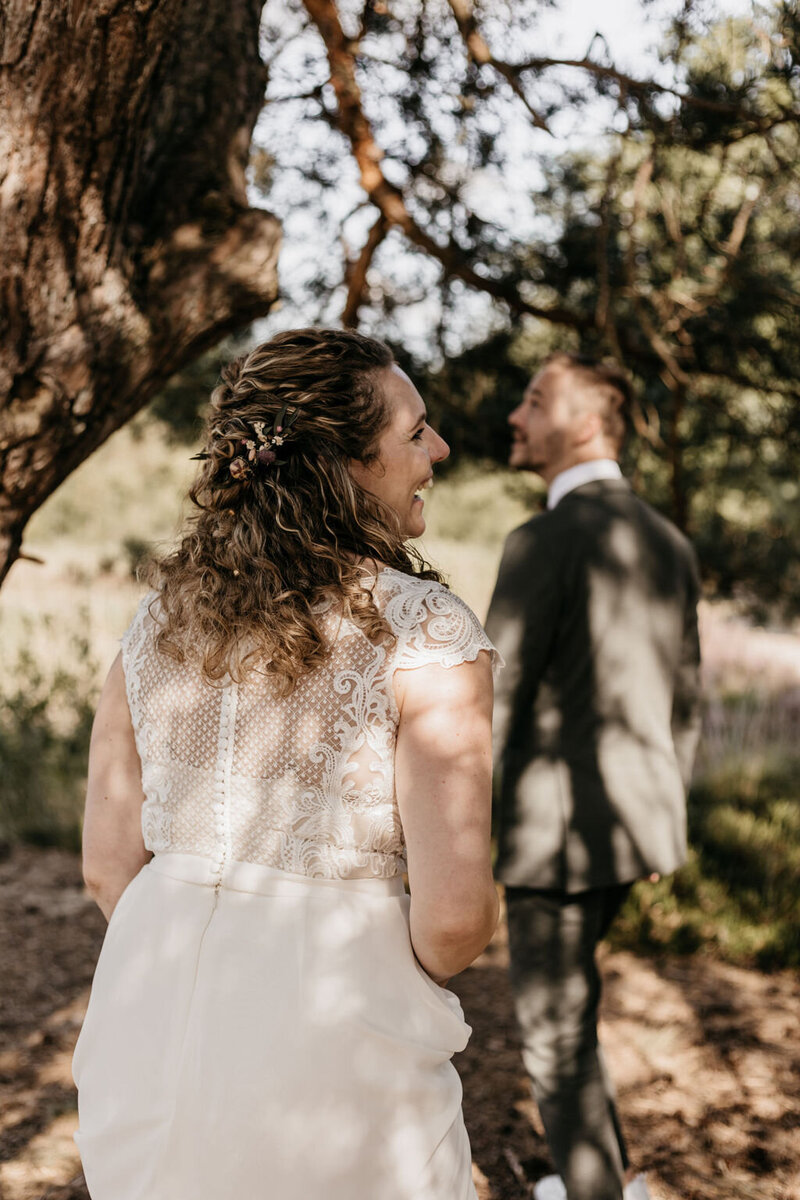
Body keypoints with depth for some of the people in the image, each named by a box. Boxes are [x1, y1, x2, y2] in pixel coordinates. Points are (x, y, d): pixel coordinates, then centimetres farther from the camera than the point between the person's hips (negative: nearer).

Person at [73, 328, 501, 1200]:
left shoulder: (158, 618, 0)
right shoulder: (428, 633, -16)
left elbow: (109, 866, 4)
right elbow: (455, 915, -17)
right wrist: (397, 987, 5)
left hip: (154, 1018, 5)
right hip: (332, 1033, -4)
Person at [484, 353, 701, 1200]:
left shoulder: (542, 542, -19)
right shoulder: (669, 543, 7)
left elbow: (490, 711, -20)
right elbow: (684, 703, 13)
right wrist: (665, 813, 23)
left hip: (558, 830, -9)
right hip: (635, 818, 9)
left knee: (555, 1033, 7)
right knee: (553, 992, 26)